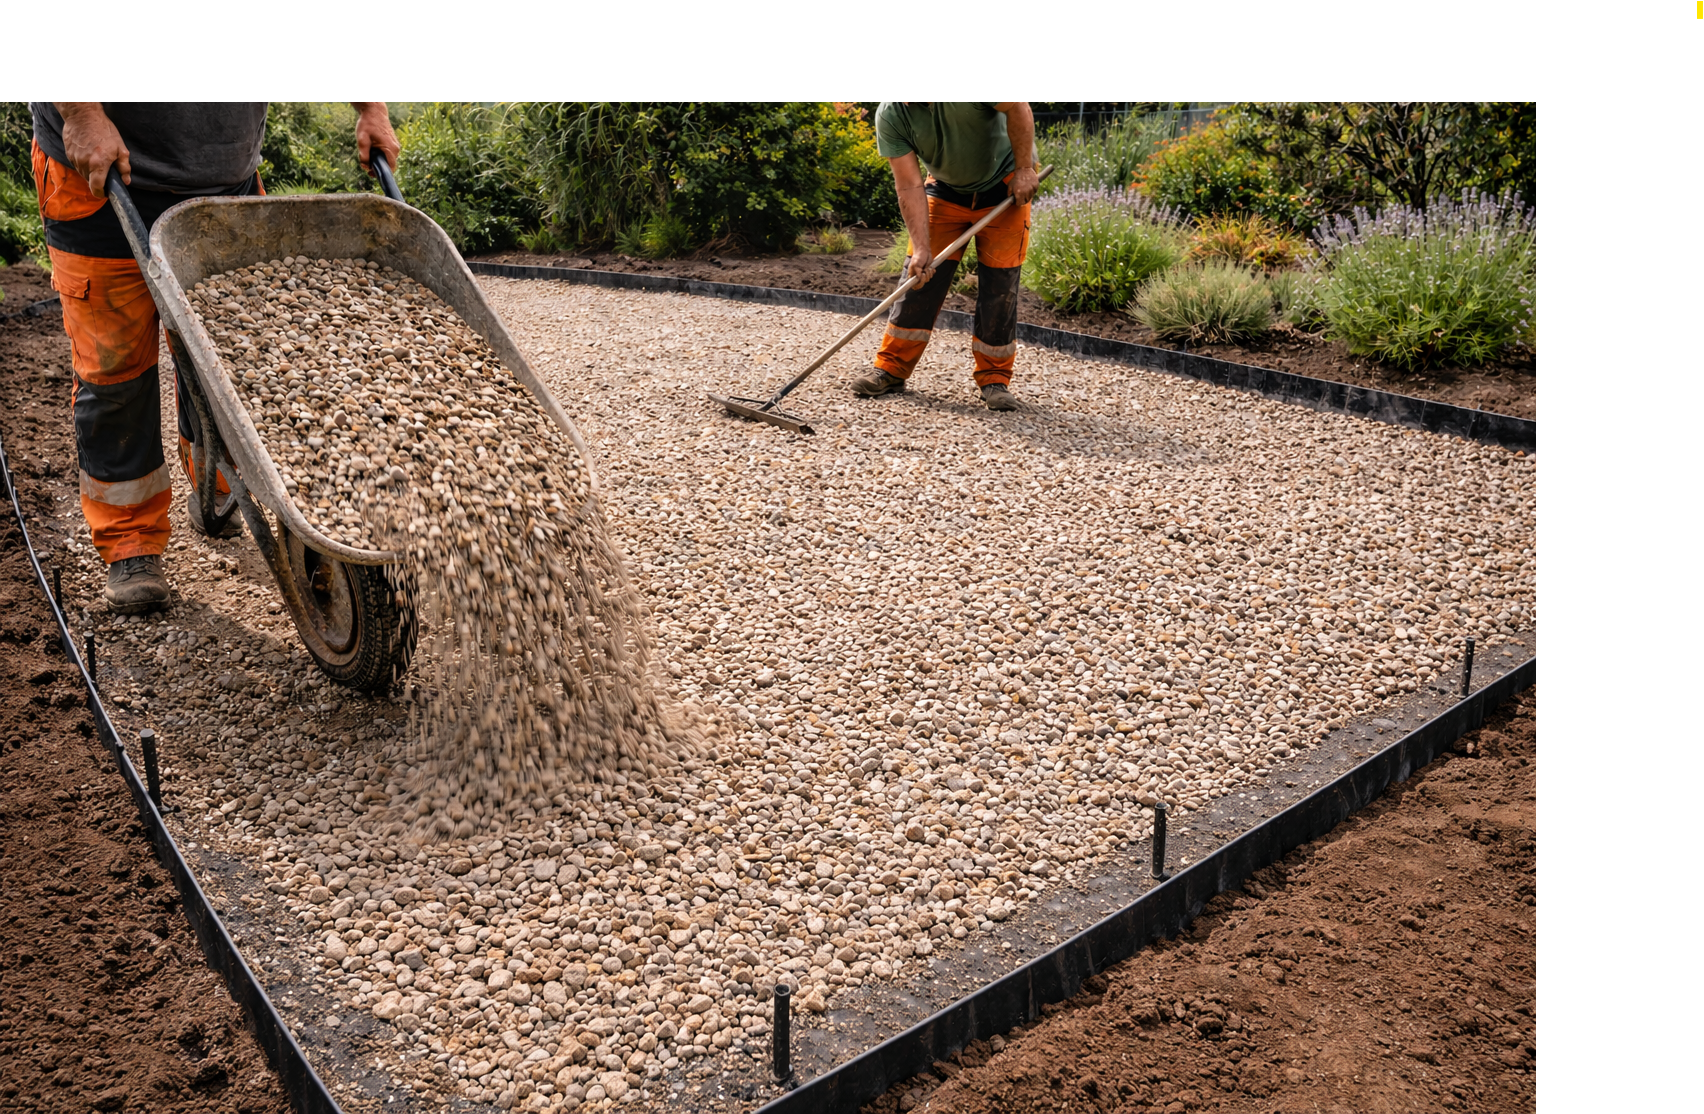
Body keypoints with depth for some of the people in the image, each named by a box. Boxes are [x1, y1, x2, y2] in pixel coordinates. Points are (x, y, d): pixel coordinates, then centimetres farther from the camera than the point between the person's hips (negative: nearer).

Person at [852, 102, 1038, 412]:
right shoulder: (890, 116, -20)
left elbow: (1017, 107, -20)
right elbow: (910, 186, -20)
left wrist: (1024, 169, -22)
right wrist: (921, 248, -26)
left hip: (1004, 187, -3)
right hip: (946, 190, 3)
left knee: (999, 286, -6)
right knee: (919, 277, -2)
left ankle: (994, 379, 4)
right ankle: (892, 369, 6)